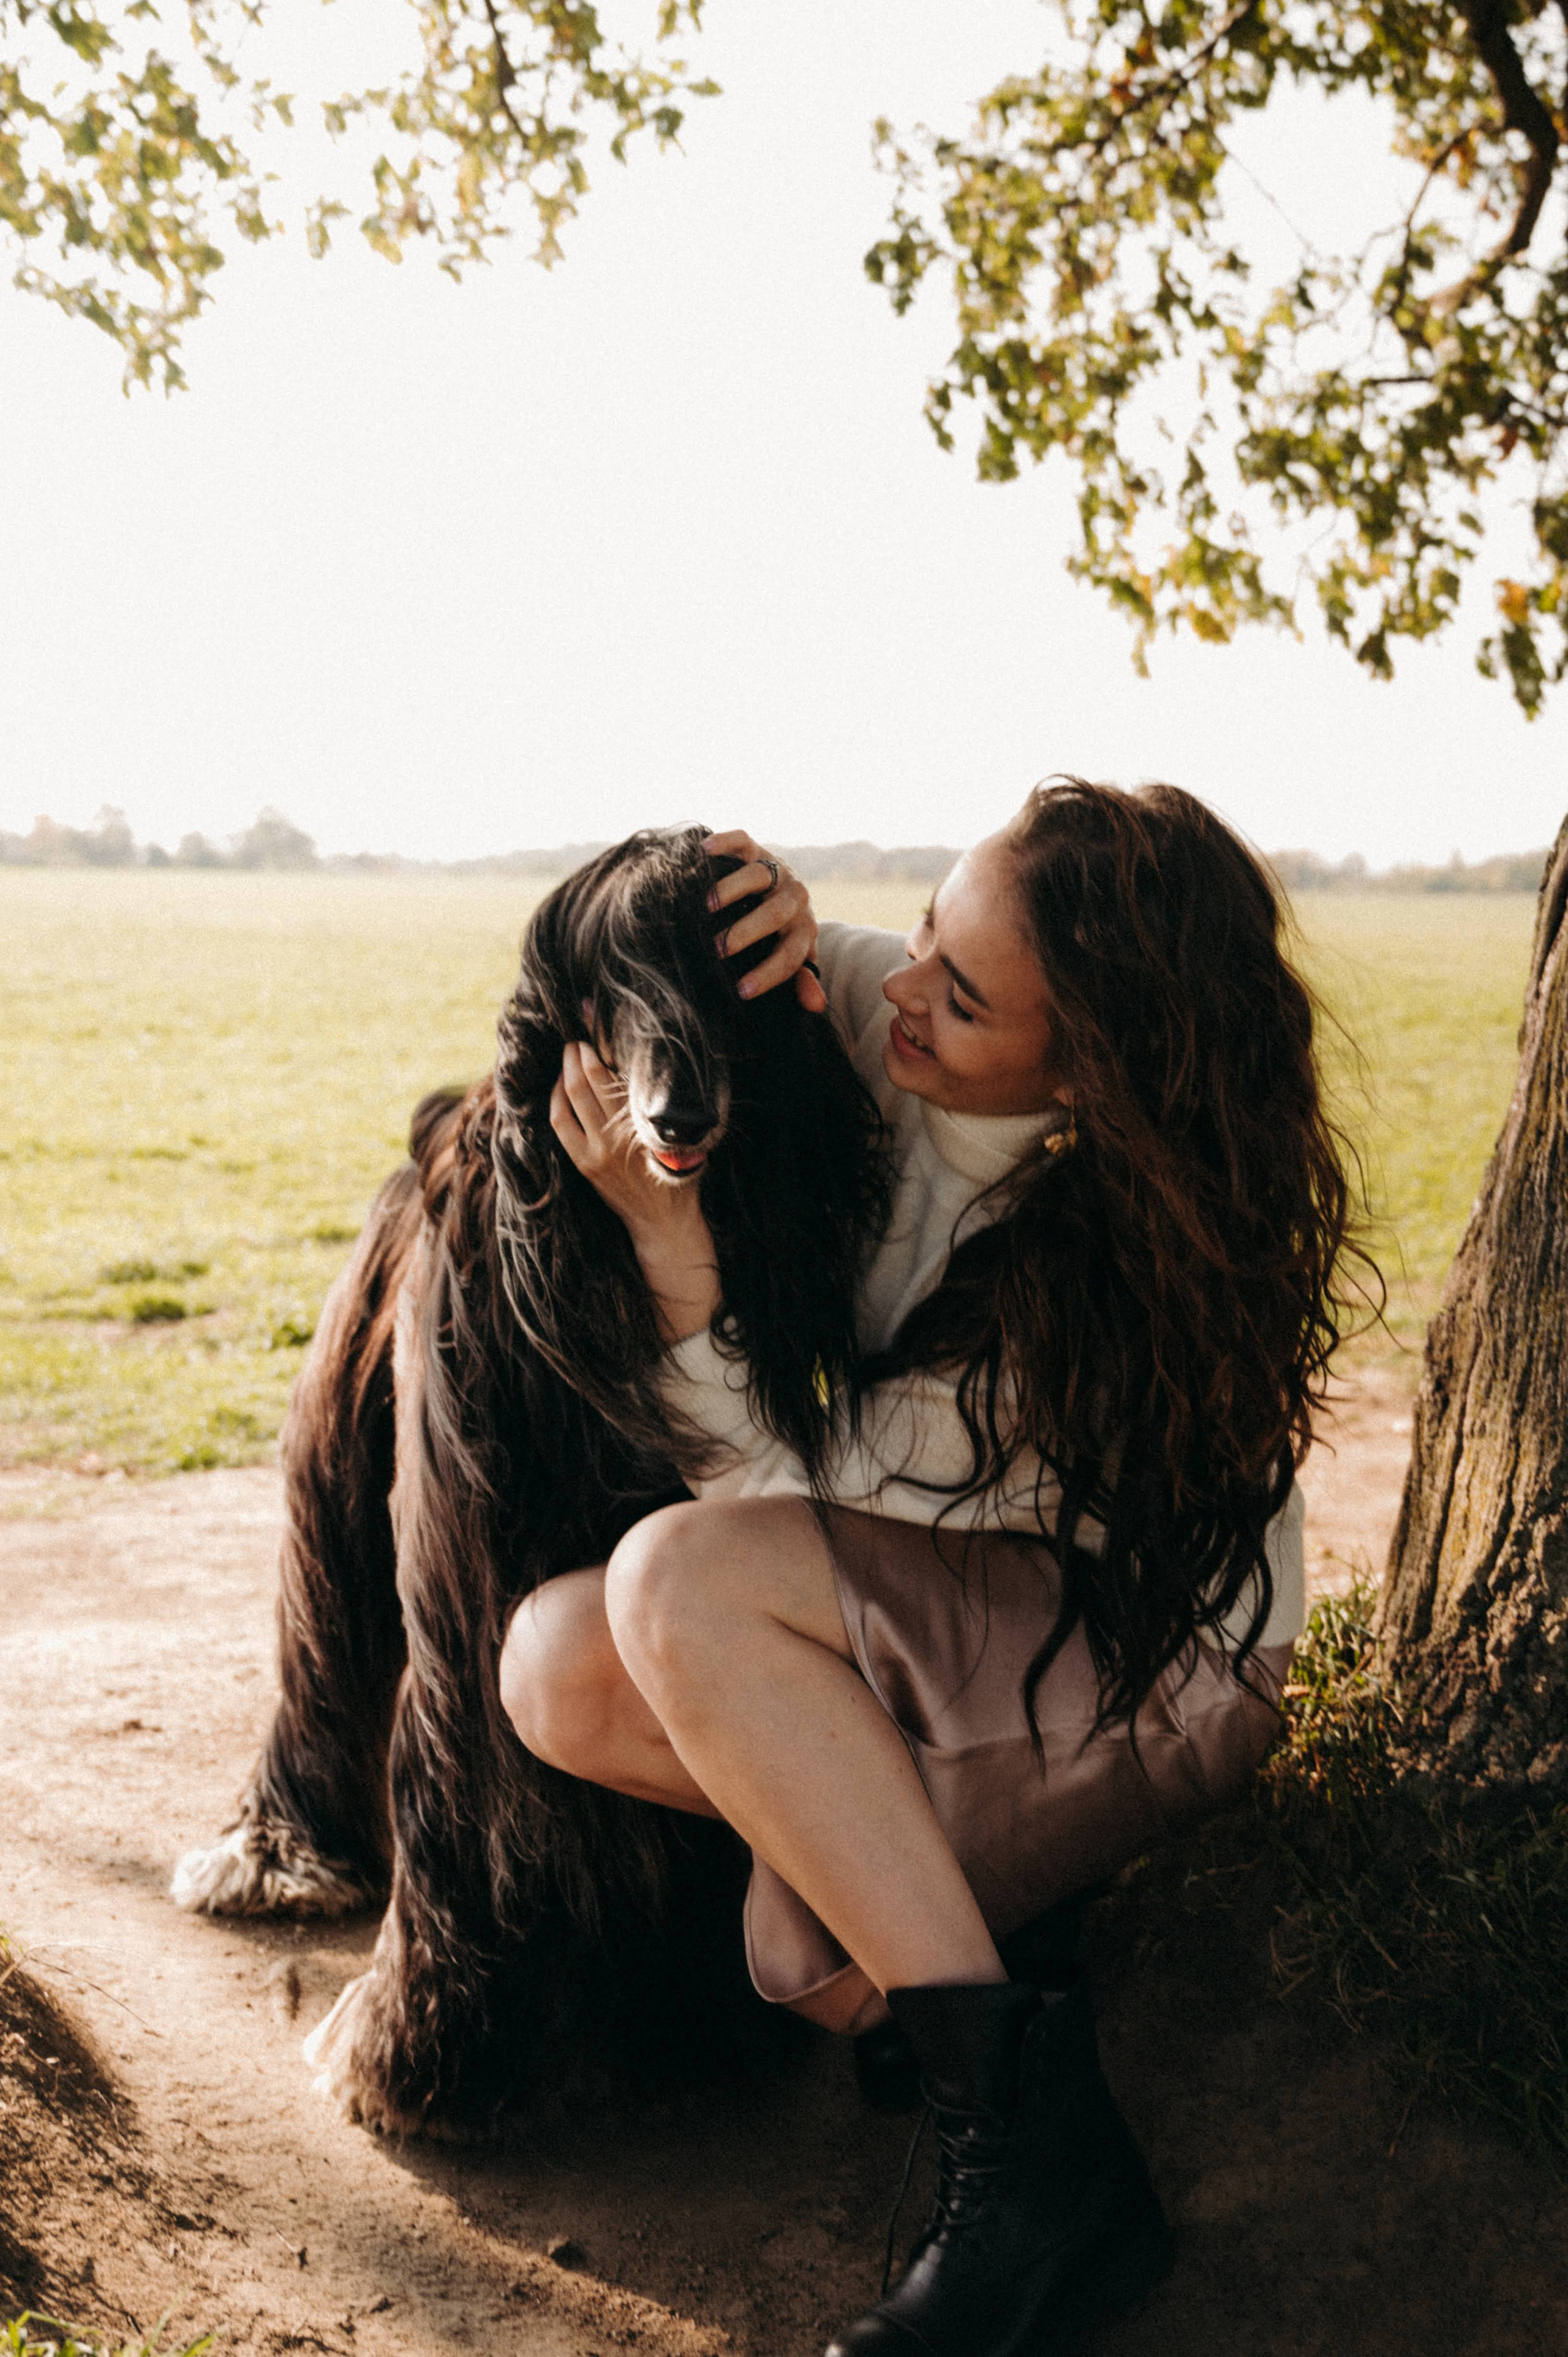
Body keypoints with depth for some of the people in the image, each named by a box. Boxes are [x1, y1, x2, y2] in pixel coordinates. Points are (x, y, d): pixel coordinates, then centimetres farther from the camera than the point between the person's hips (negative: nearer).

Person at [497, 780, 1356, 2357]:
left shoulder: (1120, 1275, -28)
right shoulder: (882, 1021, -12)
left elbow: (804, 1483, -24)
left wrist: (667, 1229, -32)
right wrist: (783, 927, -17)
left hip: (1145, 1654, -6)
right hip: (914, 1608, 6)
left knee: (683, 1578, -34)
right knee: (562, 1665, -21)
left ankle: (1033, 2137, -27)